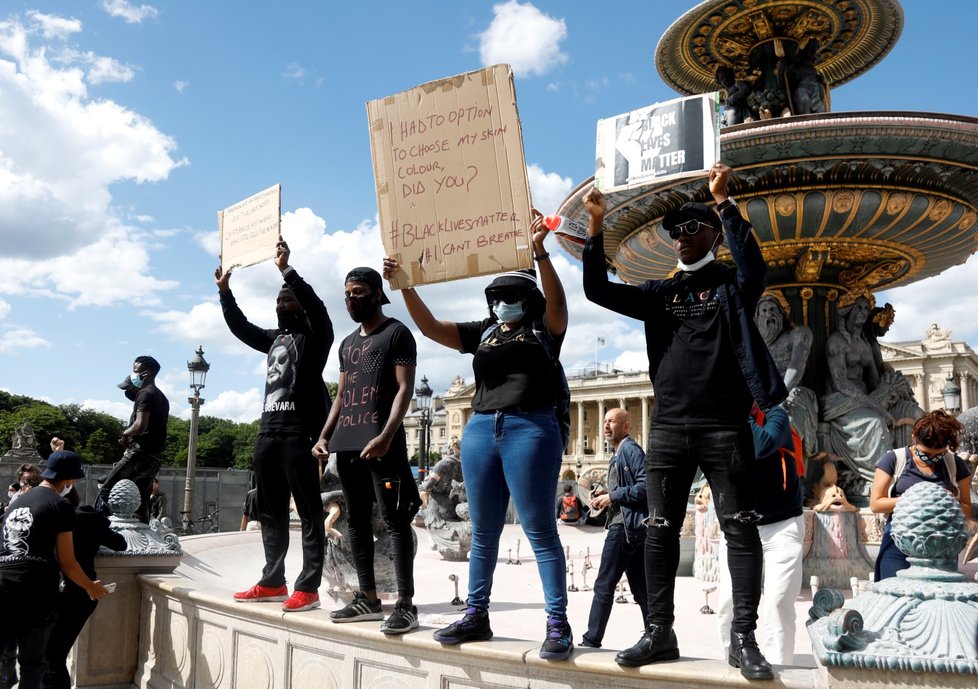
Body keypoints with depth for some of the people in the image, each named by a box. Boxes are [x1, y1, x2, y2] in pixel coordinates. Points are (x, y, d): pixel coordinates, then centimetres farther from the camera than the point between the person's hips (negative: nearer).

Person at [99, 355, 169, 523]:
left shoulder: (145, 393, -8)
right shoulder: (162, 397, 20)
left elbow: (140, 425, -21)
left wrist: (125, 433, -4)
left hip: (140, 453, -9)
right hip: (155, 457, 9)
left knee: (105, 492, -7)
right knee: (142, 501, 10)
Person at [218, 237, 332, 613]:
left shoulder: (314, 335, 2)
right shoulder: (275, 338, 23)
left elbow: (317, 307, -17)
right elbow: (241, 327, 31)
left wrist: (286, 270, -22)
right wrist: (225, 291, 23)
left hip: (300, 433, -8)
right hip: (267, 432, 8)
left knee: (308, 511, -5)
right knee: (270, 512, 11)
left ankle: (308, 588, -6)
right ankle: (272, 582, 18)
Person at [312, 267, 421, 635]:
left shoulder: (396, 333, 0)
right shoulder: (348, 343, 23)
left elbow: (405, 388, -9)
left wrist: (386, 436, -21)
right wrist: (324, 436, 12)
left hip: (381, 442, -8)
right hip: (346, 444, 8)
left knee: (395, 521, -8)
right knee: (358, 521, 9)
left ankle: (406, 604, -8)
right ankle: (368, 598, 17)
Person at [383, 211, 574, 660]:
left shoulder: (544, 330, 6)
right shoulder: (482, 333, 17)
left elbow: (557, 302, -15)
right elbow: (430, 327, 9)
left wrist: (540, 252, -27)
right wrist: (405, 285, -3)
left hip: (531, 429, -5)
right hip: (480, 430, 5)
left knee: (540, 530, -5)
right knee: (483, 531, 10)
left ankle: (558, 624, 1)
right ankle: (476, 616, 19)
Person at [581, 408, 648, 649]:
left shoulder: (631, 449, -7)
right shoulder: (618, 455, 22)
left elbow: (645, 486, -17)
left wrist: (612, 496, -14)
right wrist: (606, 495, 9)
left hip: (625, 526, -10)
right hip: (630, 527, 10)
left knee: (604, 585, -6)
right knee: (641, 589, 9)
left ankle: (591, 640, -2)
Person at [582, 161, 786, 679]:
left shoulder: (732, 285, 7)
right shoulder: (660, 293, 15)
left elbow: (752, 263, -17)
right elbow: (597, 290, 8)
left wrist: (723, 201, -23)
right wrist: (596, 227, -2)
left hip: (724, 427, -3)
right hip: (668, 427, 4)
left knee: (740, 530, -3)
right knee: (660, 530, 4)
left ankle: (743, 639, 3)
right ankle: (659, 632, 12)